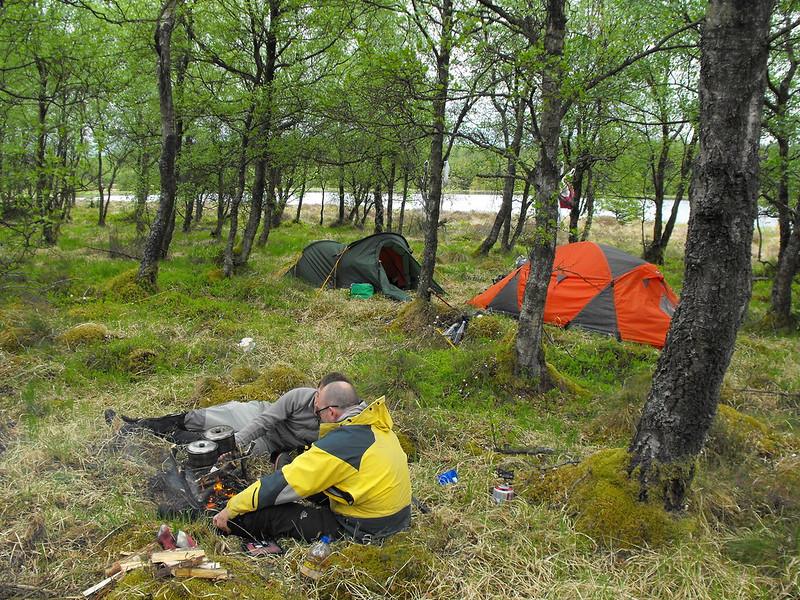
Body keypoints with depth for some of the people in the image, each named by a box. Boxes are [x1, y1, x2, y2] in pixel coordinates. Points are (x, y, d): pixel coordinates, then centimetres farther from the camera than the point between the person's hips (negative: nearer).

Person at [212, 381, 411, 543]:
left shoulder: (338, 444, -22)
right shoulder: (379, 426, 2)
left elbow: (284, 484, -16)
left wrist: (232, 509, -6)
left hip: (362, 531, -9)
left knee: (266, 514, -8)